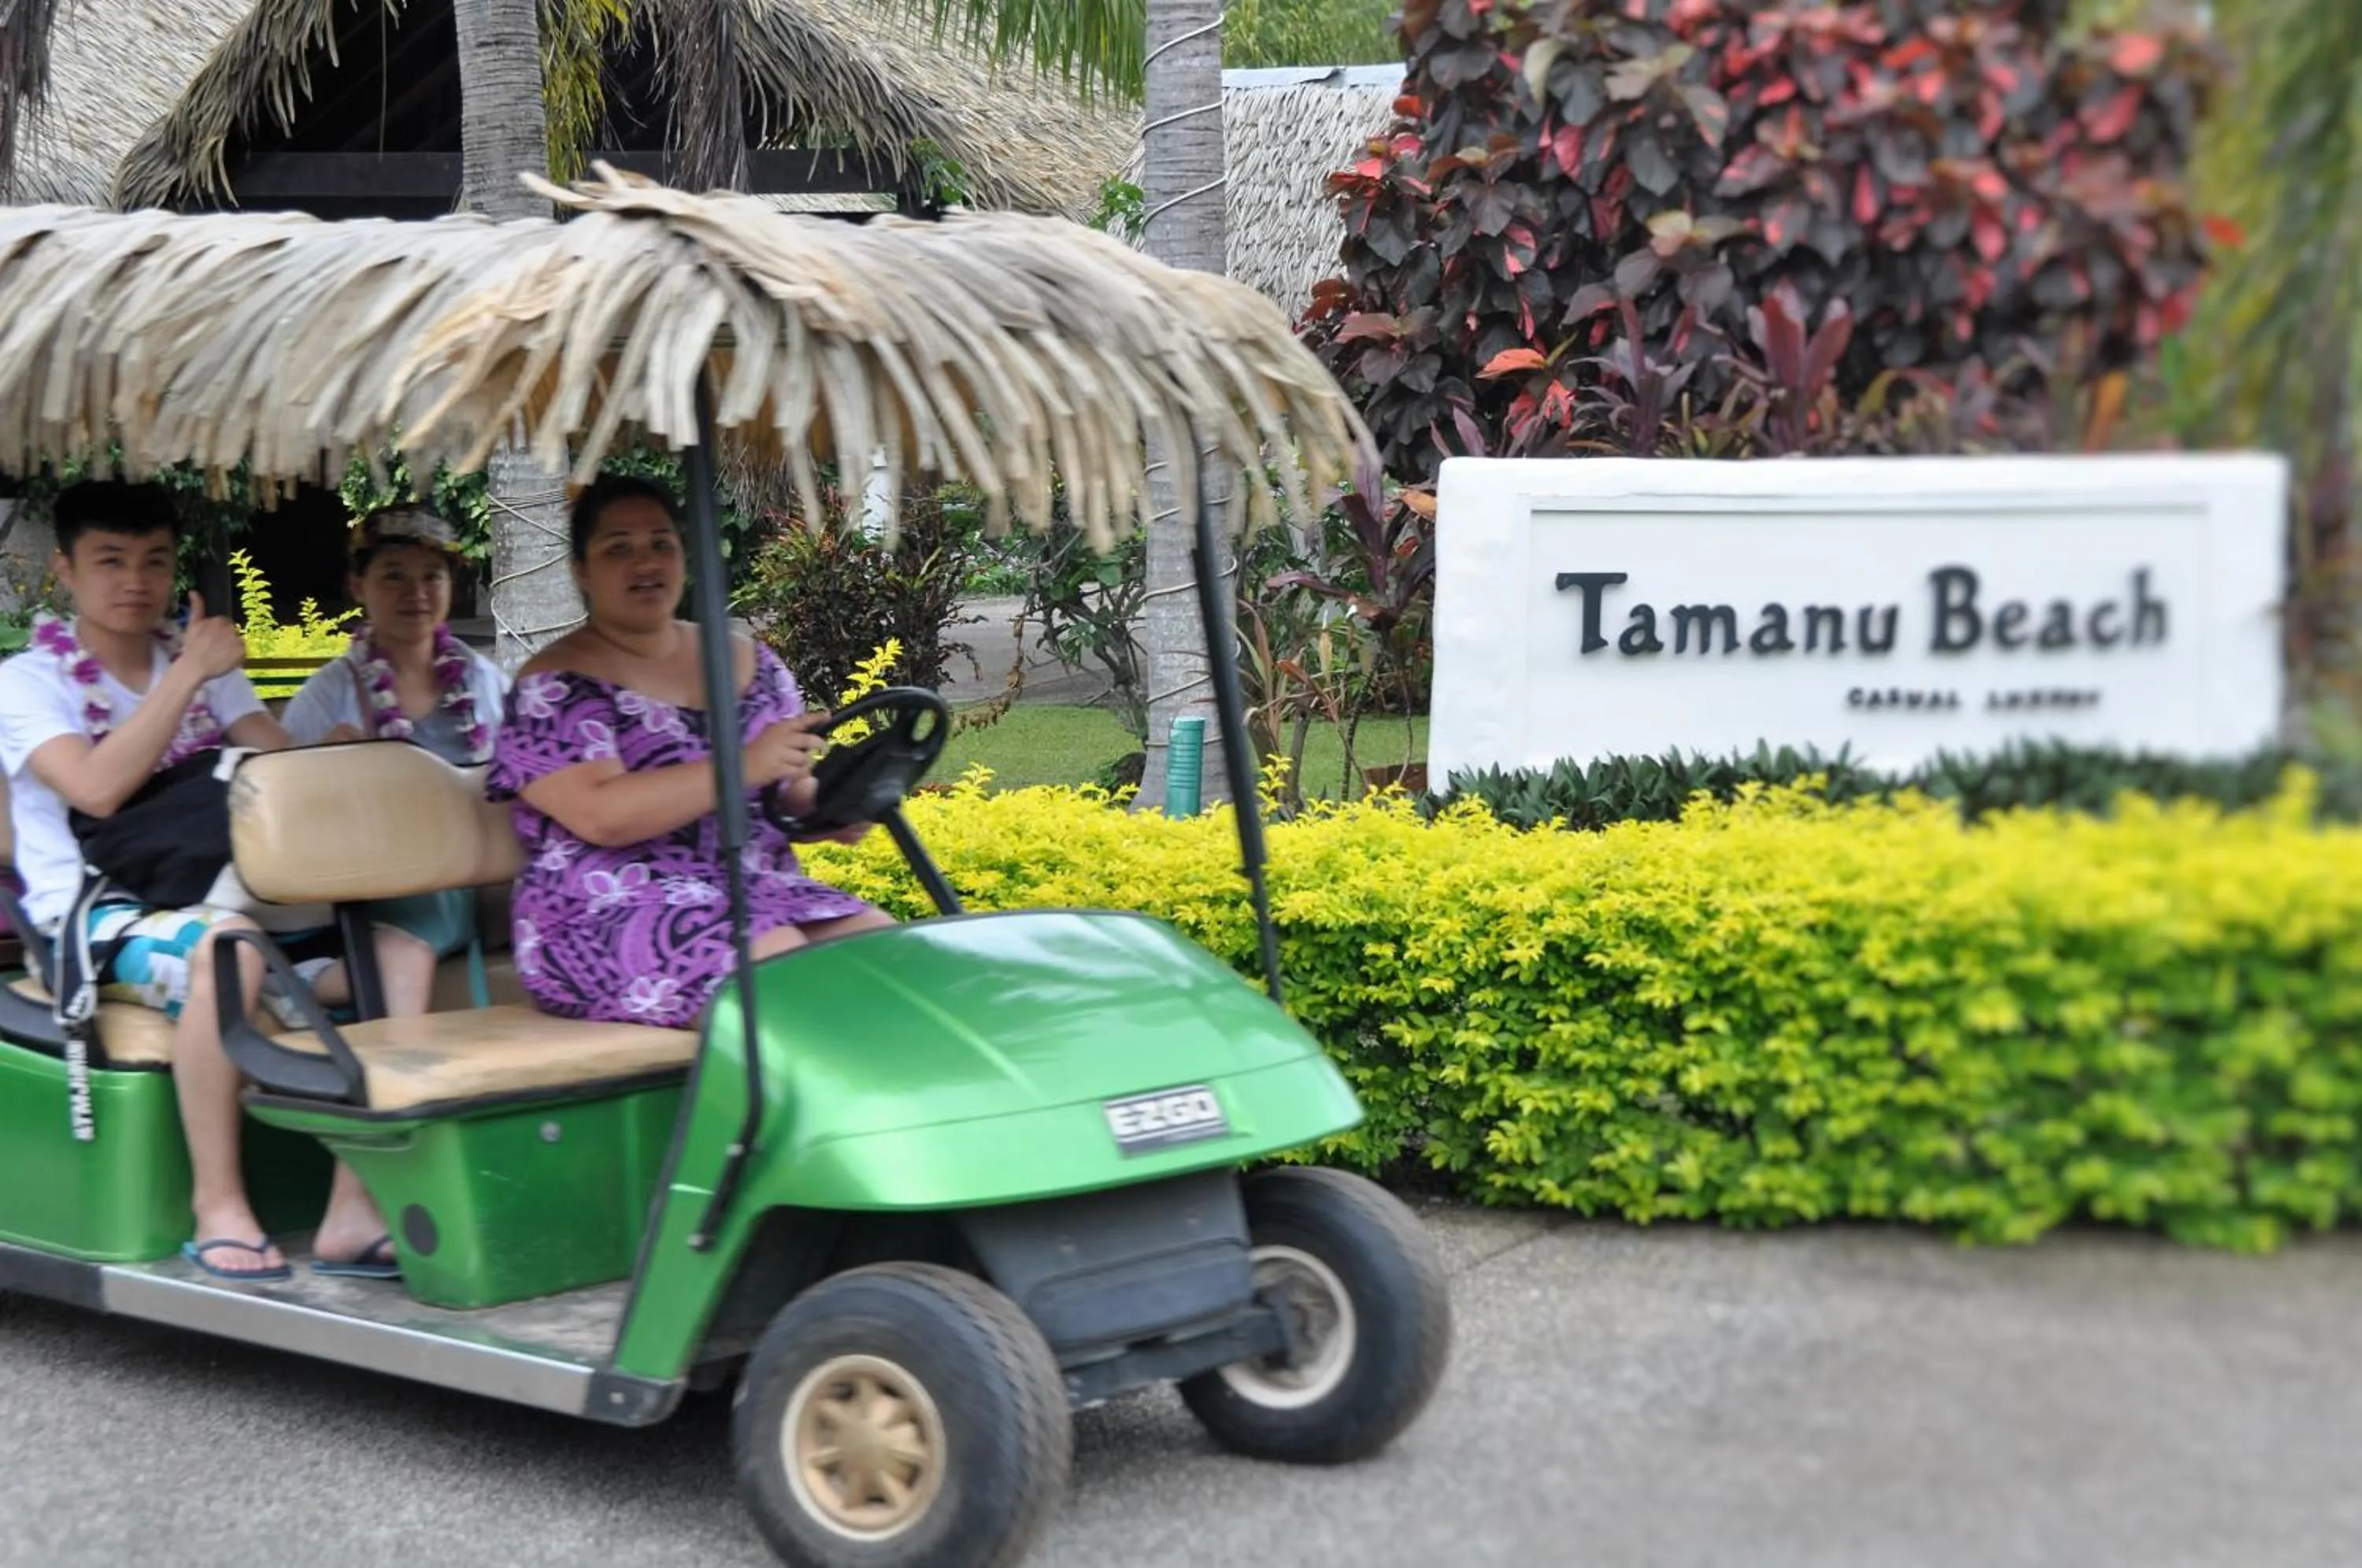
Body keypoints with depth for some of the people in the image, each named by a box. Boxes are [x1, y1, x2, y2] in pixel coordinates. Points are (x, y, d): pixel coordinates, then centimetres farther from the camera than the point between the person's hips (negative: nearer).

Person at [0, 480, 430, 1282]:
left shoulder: (205, 664, 17)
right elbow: (97, 787, -19)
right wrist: (186, 674, -18)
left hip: (212, 898, 6)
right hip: (91, 915, -5)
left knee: (401, 952, -19)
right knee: (226, 946, -39)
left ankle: (352, 1212, -22)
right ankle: (218, 1208, -30)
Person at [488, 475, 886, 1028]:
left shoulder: (750, 662, 18)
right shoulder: (552, 689, -2)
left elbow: (787, 794, 24)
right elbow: (601, 816, -17)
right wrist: (744, 767, -24)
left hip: (763, 896, 6)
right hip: (612, 917, -6)